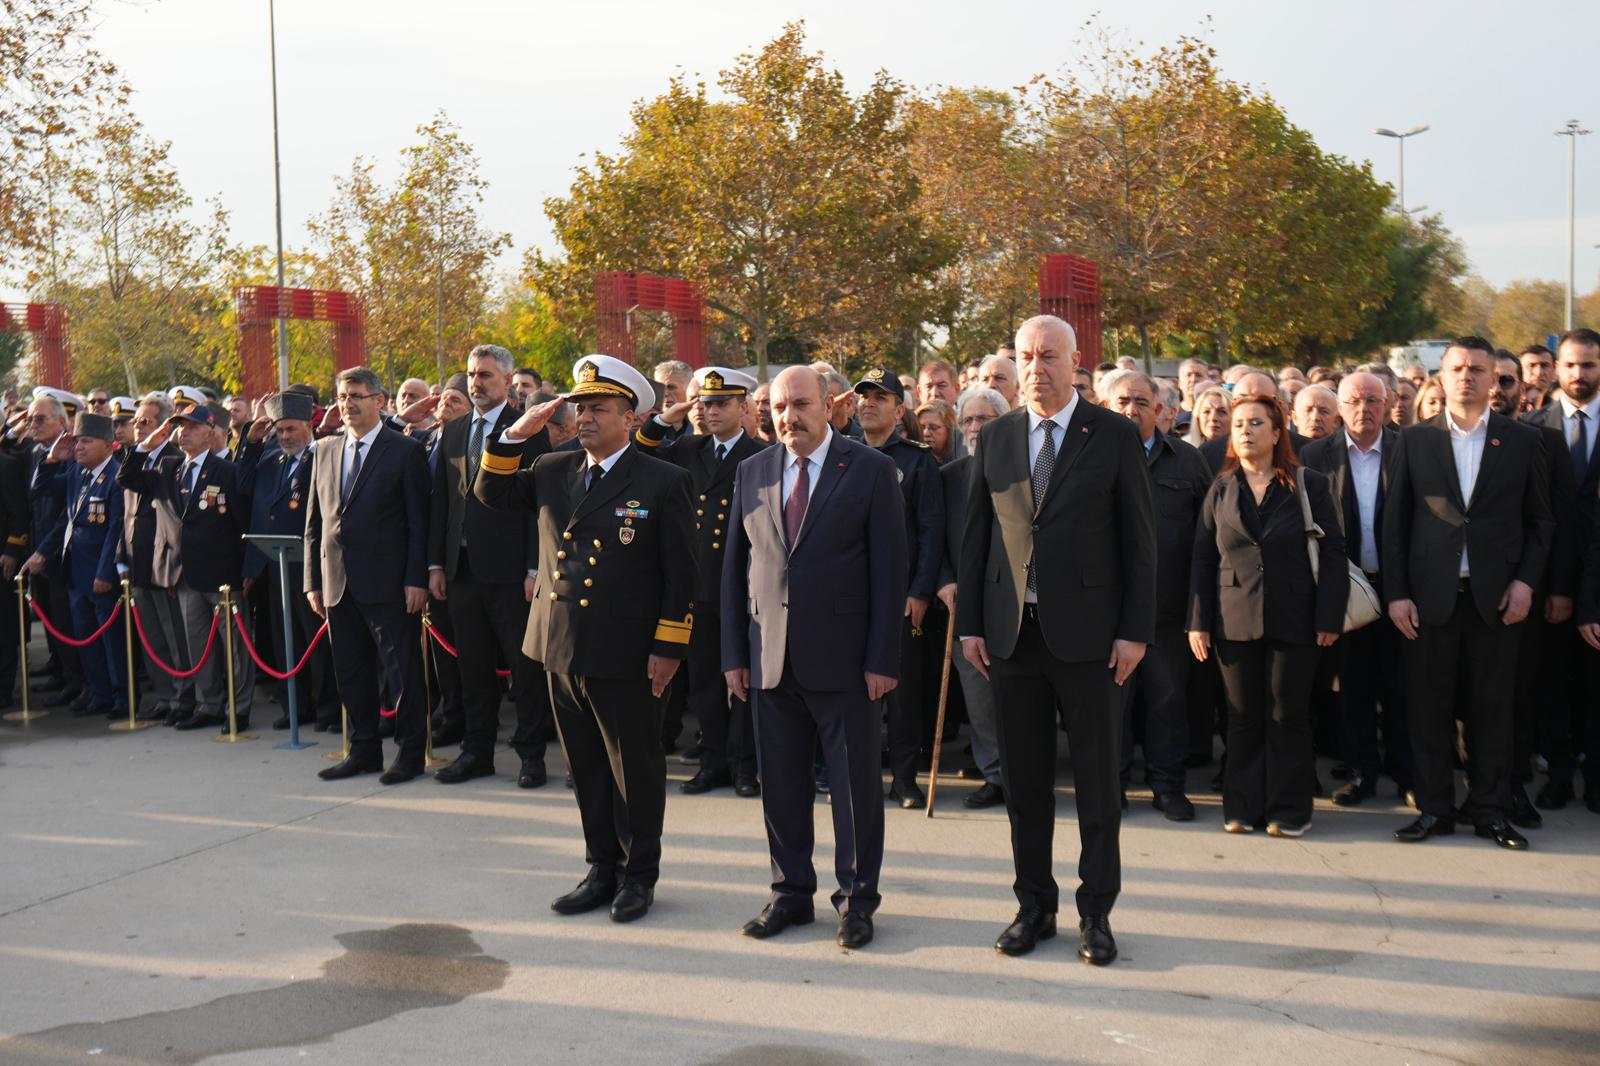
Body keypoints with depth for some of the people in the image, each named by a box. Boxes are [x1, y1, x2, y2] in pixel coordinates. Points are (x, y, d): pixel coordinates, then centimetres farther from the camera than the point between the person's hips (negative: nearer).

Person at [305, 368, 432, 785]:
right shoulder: (325, 451, 14)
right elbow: (314, 521, 15)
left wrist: (416, 579, -13)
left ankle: (410, 751, 10)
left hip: (387, 582, -6)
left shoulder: (406, 451, -3)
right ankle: (364, 750, 22)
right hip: (338, 583, 6)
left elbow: (419, 522, -6)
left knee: (401, 669, 0)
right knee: (351, 672, 11)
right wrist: (313, 580, 10)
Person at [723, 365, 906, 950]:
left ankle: (856, 898, 16)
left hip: (843, 656, -4)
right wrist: (734, 653, 5)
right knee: (780, 781, 10)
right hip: (770, 655, 4)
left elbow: (890, 567, -5)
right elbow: (735, 566, 11)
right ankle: (791, 892, 24)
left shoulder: (871, 469, -3)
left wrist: (882, 658, -10)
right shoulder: (752, 471, 9)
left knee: (855, 780, 3)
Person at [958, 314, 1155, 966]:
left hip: (1088, 633, -3)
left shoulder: (1116, 437, -1)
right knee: (1024, 780, 10)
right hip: (1012, 631, 3)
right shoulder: (994, 439, 8)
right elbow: (975, 536, 10)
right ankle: (1034, 906, 22)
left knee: (1097, 779, 5)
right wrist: (969, 623, 4)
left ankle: (1096, 912, 16)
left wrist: (1135, 630, -8)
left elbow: (1139, 541, -2)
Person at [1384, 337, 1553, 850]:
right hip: (1430, 595, 0)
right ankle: (1434, 808, 13)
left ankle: (1490, 809, 16)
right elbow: (1394, 521, 4)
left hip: (1495, 595, 0)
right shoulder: (1415, 439, 5)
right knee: (1429, 705, 3)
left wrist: (1525, 580, -4)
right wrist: (1396, 592, -3)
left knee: (1492, 706, 6)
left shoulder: (1521, 440, 6)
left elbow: (1539, 520, 9)